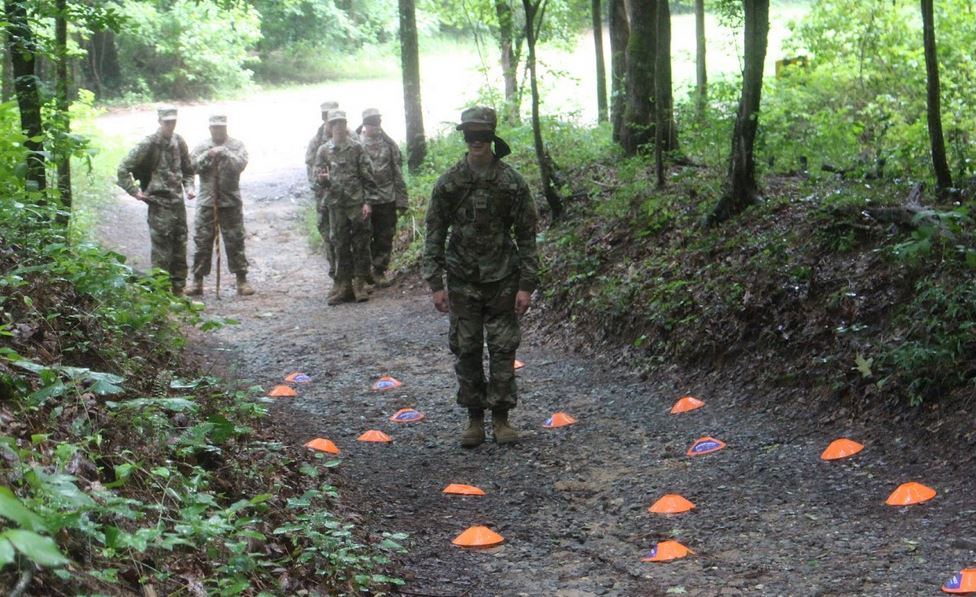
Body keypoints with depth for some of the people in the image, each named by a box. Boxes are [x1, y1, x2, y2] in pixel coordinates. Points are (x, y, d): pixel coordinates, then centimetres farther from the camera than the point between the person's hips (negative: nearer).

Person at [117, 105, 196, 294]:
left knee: (180, 249, 11)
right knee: (162, 252, -4)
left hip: (178, 202, 6)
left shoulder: (179, 142, 8)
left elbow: (187, 170, 22)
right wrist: (135, 192, -11)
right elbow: (123, 169, -11)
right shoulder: (149, 144, -12)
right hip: (159, 204, -6)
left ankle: (178, 290, 21)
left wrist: (189, 187, 6)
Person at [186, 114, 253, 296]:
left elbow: (240, 164, -11)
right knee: (202, 241, 4)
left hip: (230, 201, -1)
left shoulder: (236, 145, 4)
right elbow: (192, 166, -1)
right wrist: (207, 156, -16)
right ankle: (197, 281, 11)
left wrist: (224, 153, -22)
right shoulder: (202, 147, 9)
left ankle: (242, 281, 8)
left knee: (235, 241, 1)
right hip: (206, 201, 2)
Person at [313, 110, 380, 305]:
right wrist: (322, 178, -17)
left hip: (357, 203, -1)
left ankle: (359, 284, 7)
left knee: (361, 243, 0)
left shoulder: (356, 148, 2)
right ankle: (343, 285, 10)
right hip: (336, 204, 2)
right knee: (340, 245, 4)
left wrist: (368, 201, -7)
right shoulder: (324, 150, 7)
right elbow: (317, 175, 8)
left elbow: (368, 176, 0)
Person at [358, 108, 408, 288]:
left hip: (386, 199, 2)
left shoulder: (389, 144, 5)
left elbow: (398, 174, 6)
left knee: (384, 239, 4)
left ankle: (379, 271, 15)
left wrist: (401, 200, 2)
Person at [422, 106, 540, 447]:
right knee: (466, 351, 4)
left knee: (503, 350, 2)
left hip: (503, 280, -1)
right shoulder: (449, 183, -2)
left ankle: (501, 417, 13)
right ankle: (475, 419, 15)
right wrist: (435, 284, -5)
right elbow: (434, 235, 1)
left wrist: (527, 285, -7)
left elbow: (526, 237, -1)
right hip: (463, 282, 1)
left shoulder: (512, 183, -4)